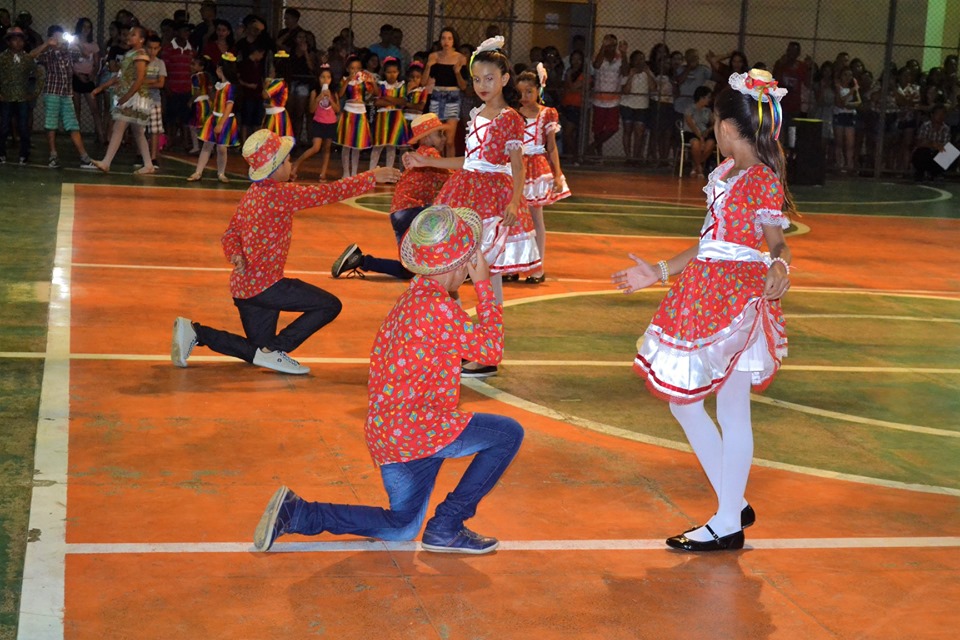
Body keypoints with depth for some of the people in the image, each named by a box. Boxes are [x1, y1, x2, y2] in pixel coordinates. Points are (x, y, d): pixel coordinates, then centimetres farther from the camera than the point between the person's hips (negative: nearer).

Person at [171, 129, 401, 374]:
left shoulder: (251, 195, 12)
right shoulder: (281, 193, -15)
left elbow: (230, 234, 13)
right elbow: (329, 193, -14)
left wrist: (235, 254, -7)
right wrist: (372, 178, -9)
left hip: (242, 286, 9)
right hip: (264, 285, -9)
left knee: (257, 352, 19)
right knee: (330, 305, -4)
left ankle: (194, 332, 8)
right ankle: (274, 351, -7)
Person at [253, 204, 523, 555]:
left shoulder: (412, 297, 13)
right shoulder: (438, 307, -18)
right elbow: (491, 350, -8)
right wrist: (484, 286, -3)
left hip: (385, 431, 10)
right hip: (414, 427, -10)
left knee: (401, 527, 21)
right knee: (508, 434, -7)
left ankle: (295, 512, 11)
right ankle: (446, 527, -3)